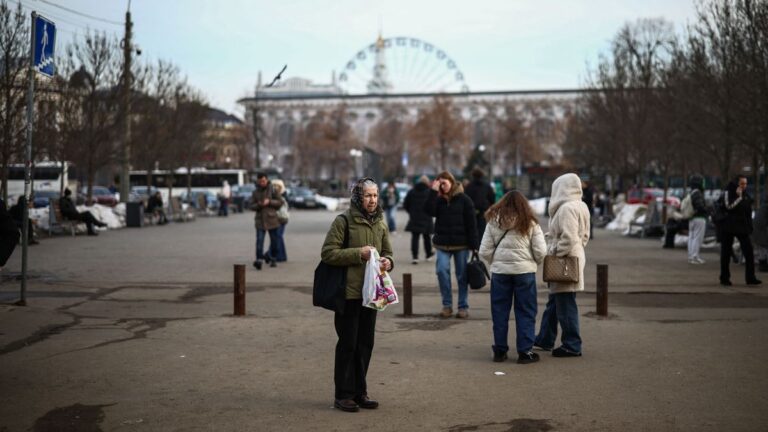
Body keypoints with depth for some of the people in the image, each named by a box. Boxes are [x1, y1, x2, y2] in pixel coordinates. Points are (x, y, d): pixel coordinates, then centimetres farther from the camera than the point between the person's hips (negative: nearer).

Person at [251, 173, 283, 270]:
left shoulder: (272, 190, 0)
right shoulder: (255, 192, 7)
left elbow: (280, 202, -1)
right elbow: (252, 205, 8)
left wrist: (269, 202, -15)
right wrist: (258, 205, -13)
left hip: (272, 219, 0)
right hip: (260, 219, 1)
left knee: (274, 241, 8)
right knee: (259, 240, -12)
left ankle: (271, 259, 27)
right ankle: (259, 259, -17)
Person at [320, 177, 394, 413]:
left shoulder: (380, 223, 10)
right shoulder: (343, 221, -10)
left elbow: (387, 252, 19)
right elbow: (328, 253, -14)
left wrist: (387, 262, -4)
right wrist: (358, 253, -20)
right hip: (348, 292, -6)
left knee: (365, 343, 12)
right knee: (348, 343, 0)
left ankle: (359, 391, 24)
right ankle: (343, 394, 11)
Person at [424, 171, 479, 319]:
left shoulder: (463, 199, -3)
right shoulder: (438, 200, 8)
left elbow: (471, 223, -5)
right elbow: (429, 211, -11)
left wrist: (474, 244, -9)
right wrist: (433, 191, -12)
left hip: (461, 244, -2)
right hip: (442, 243, 2)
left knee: (462, 275, 4)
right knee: (441, 270, -14)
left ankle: (463, 307, 14)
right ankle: (447, 305, -3)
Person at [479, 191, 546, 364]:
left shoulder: (493, 222, 3)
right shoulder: (530, 223, 1)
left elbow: (484, 251, 0)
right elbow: (541, 252, -4)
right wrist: (534, 263, 15)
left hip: (499, 271, 1)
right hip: (524, 271, -1)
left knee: (500, 312, 10)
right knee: (525, 313, 6)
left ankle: (500, 350, 14)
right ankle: (525, 351, 7)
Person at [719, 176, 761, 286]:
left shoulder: (745, 195, 12)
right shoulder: (727, 193, -5)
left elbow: (749, 212, 17)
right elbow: (729, 206, -21)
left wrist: (749, 226, 13)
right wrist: (738, 197, -17)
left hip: (742, 227, 5)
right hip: (728, 227, -5)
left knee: (749, 252, -3)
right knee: (726, 253, 2)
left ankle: (750, 278, 0)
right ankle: (724, 278, 10)